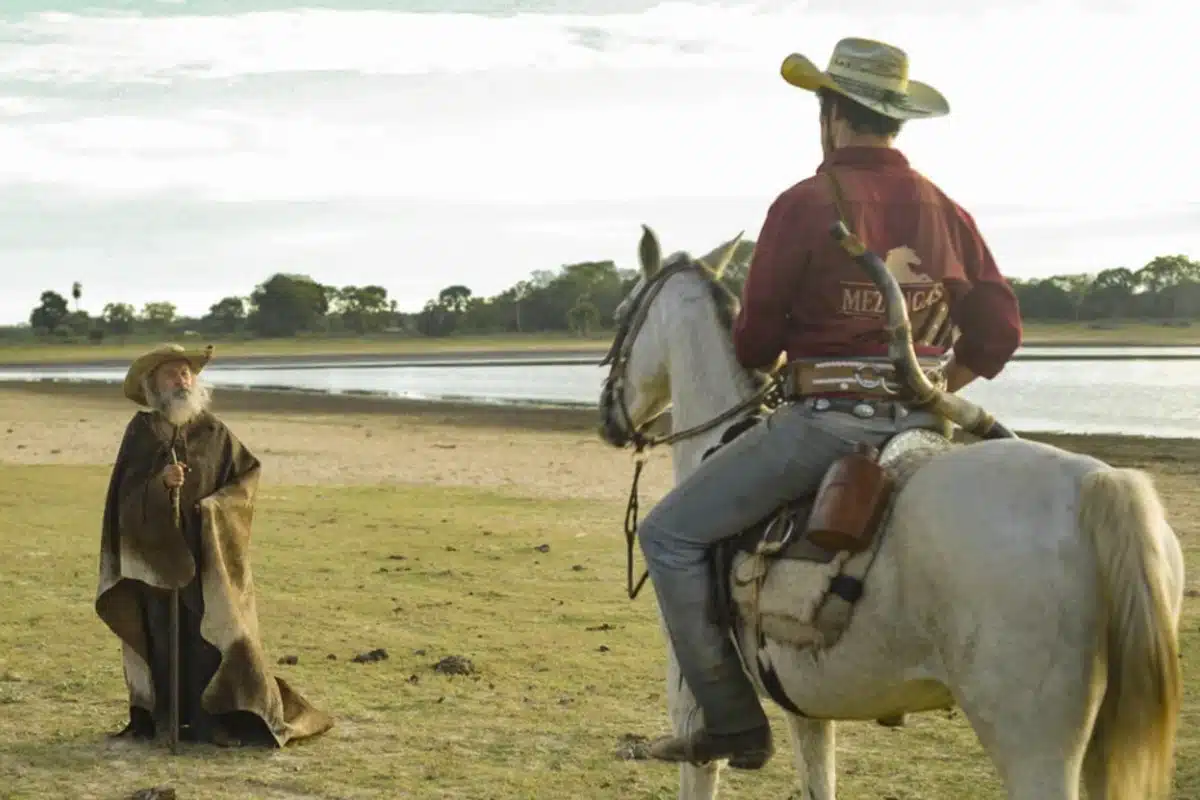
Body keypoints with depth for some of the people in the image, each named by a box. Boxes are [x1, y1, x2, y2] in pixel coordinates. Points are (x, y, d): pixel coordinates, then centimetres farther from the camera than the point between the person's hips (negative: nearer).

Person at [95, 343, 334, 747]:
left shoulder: (214, 432, 3)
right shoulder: (141, 431, 2)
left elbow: (247, 476, 4)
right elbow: (126, 491, -2)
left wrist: (211, 506, -11)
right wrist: (160, 482, -21)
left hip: (206, 551, 0)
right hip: (155, 551, 0)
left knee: (208, 633, -6)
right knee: (162, 635, 1)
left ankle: (210, 721, -3)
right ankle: (165, 719, 7)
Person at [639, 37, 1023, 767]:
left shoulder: (806, 205, -11)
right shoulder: (946, 211, 7)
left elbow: (757, 337, -6)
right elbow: (1000, 331, 10)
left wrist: (763, 363, 18)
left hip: (823, 421, -6)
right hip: (918, 425, 6)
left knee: (670, 536, 4)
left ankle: (733, 722, 1)